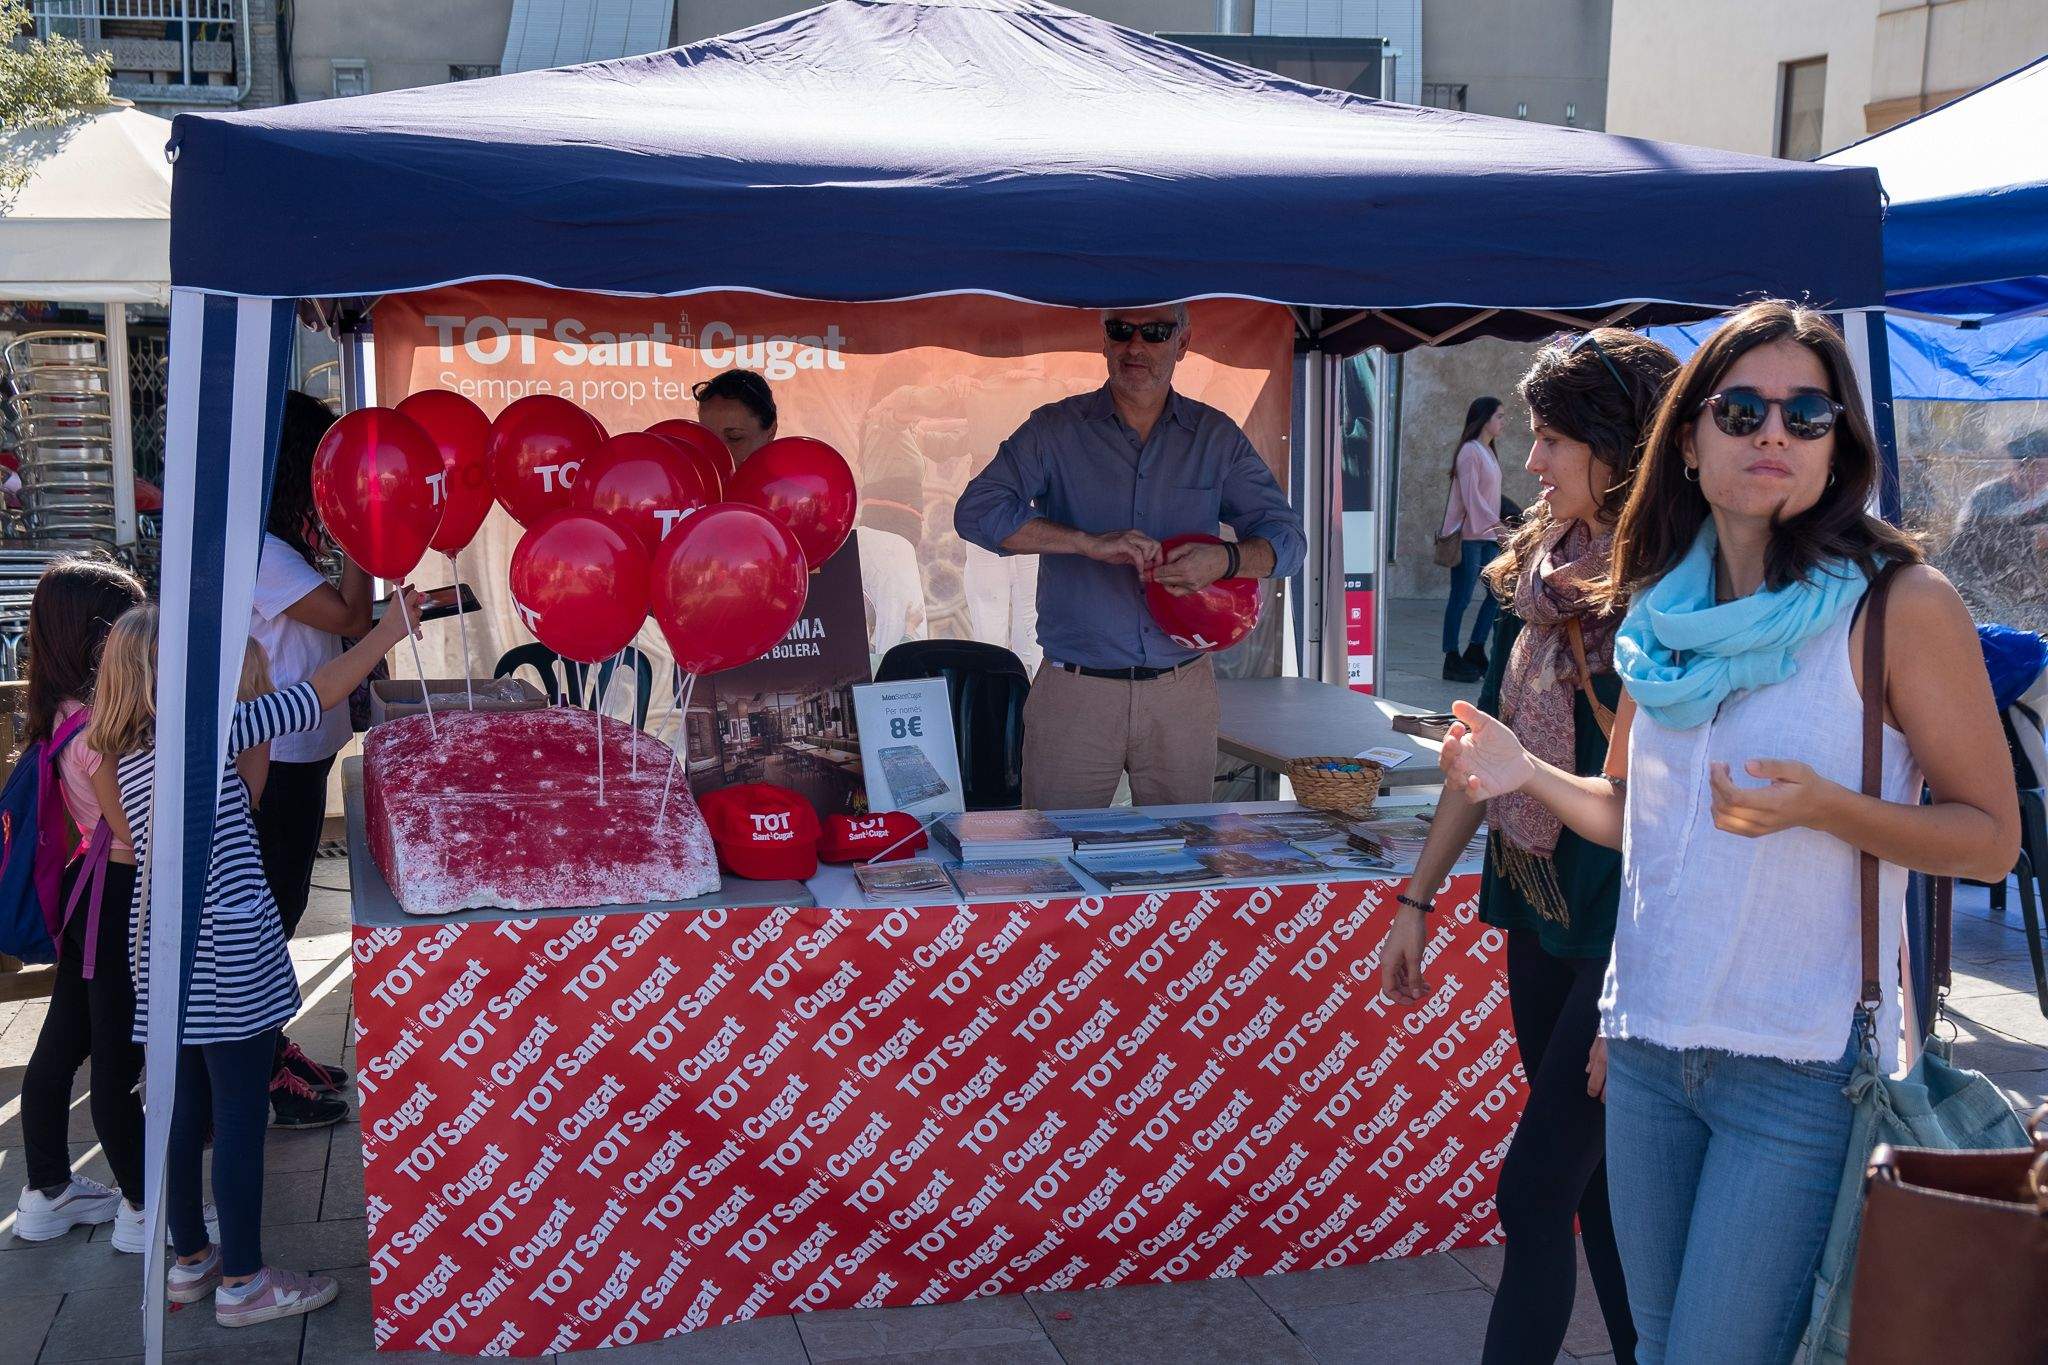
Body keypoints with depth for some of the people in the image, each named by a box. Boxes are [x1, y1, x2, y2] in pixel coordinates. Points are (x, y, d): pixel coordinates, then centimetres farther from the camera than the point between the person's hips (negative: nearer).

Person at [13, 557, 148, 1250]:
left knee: (60, 1046, 19)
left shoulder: (64, 714, 3)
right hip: (121, 898, -10)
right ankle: (144, 1211, 16)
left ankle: (46, 1193, 34)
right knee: (119, 1063, 2)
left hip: (87, 886, 10)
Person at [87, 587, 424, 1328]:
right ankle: (242, 1282, 11)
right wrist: (390, 630, -5)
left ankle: (190, 1260, 30)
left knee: (184, 1111, 17)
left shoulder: (124, 753, 5)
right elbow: (317, 696, -13)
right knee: (240, 1118, 2)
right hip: (230, 958, -8)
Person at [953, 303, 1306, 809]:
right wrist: (1090, 542, -22)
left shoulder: (1216, 437, 8)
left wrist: (1225, 560, -20)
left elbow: (1286, 537, 3)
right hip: (1075, 692, -2)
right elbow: (976, 511, -11)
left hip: (1181, 695, 2)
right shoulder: (1055, 430, 1)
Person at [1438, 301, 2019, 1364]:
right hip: (1650, 1046, 5)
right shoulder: (1663, 611, 7)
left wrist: (1826, 809, -24)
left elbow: (1992, 836, -8)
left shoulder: (1899, 603, -9)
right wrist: (1528, 774, 1)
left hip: (1801, 1066, -5)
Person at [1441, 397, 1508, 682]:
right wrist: (1498, 525, -23)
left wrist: (1497, 527, 9)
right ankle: (1452, 660, 4)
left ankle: (1475, 652, 15)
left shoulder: (1489, 451, 15)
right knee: (1461, 597, -3)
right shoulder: (1470, 451, -12)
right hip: (1467, 535, -9)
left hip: (1486, 535, 9)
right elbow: (1471, 497, -19)